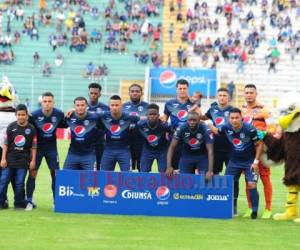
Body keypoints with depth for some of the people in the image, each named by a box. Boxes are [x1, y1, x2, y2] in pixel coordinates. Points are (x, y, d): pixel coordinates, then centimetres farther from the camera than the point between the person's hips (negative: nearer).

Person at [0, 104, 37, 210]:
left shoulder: (31, 128, -1)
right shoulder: (11, 127, 0)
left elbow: (33, 146, 3)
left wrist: (33, 160, 0)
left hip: (23, 160, -1)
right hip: (10, 158, 1)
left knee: (19, 183, 0)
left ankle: (19, 203, 11)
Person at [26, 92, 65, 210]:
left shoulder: (59, 114, -12)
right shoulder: (34, 115, -17)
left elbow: (63, 125, 6)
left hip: (51, 148, 2)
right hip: (37, 147, -1)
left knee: (55, 173, 1)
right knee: (32, 173, -3)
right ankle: (29, 201, 6)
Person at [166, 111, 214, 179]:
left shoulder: (205, 130, -26)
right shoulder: (181, 128, -22)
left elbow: (210, 151, -28)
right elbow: (172, 147, -18)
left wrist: (210, 170, -38)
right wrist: (169, 166, -27)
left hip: (202, 156, -2)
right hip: (186, 156, 2)